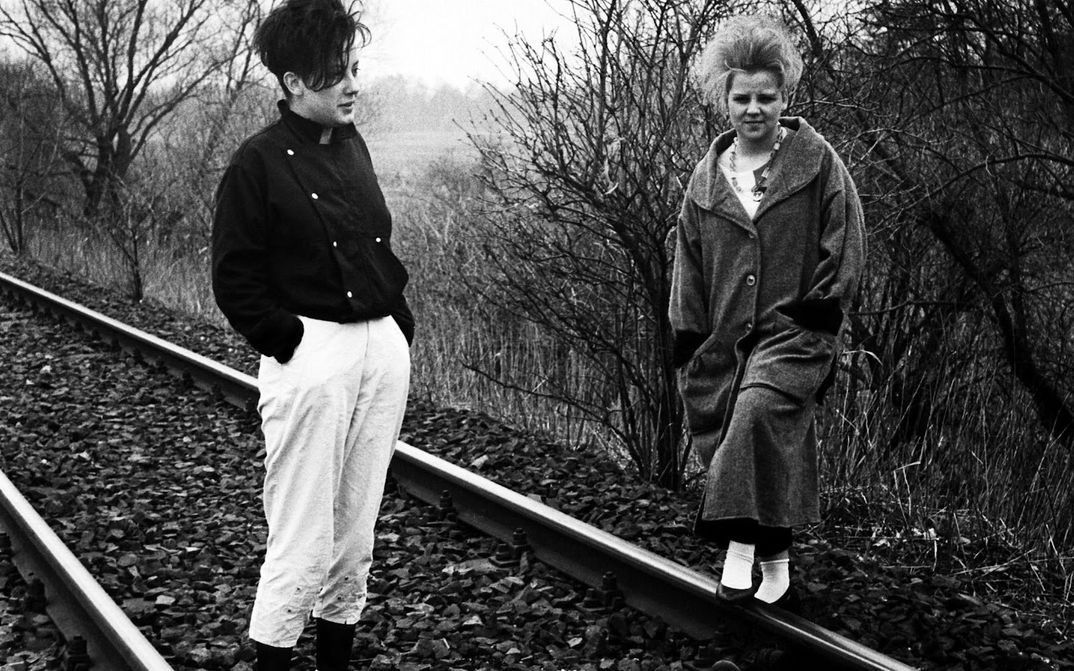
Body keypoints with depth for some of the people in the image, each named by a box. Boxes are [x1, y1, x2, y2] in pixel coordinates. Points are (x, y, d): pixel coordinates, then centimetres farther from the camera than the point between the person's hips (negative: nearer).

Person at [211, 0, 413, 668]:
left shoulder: (352, 145, 12)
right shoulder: (259, 161, -7)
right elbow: (234, 278, -7)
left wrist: (402, 324, 10)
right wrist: (288, 343, -12)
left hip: (384, 347, 7)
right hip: (313, 354, -6)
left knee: (358, 526, 12)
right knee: (305, 537, -3)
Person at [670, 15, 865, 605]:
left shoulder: (817, 161, 0)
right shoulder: (706, 177, 10)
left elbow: (845, 245, 2)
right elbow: (689, 261, 13)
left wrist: (819, 308, -7)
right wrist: (688, 344, 9)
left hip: (795, 332, -4)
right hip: (726, 338, 5)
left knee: (759, 413, -29)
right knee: (724, 437, 4)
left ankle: (741, 547, -25)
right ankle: (774, 562, 21)